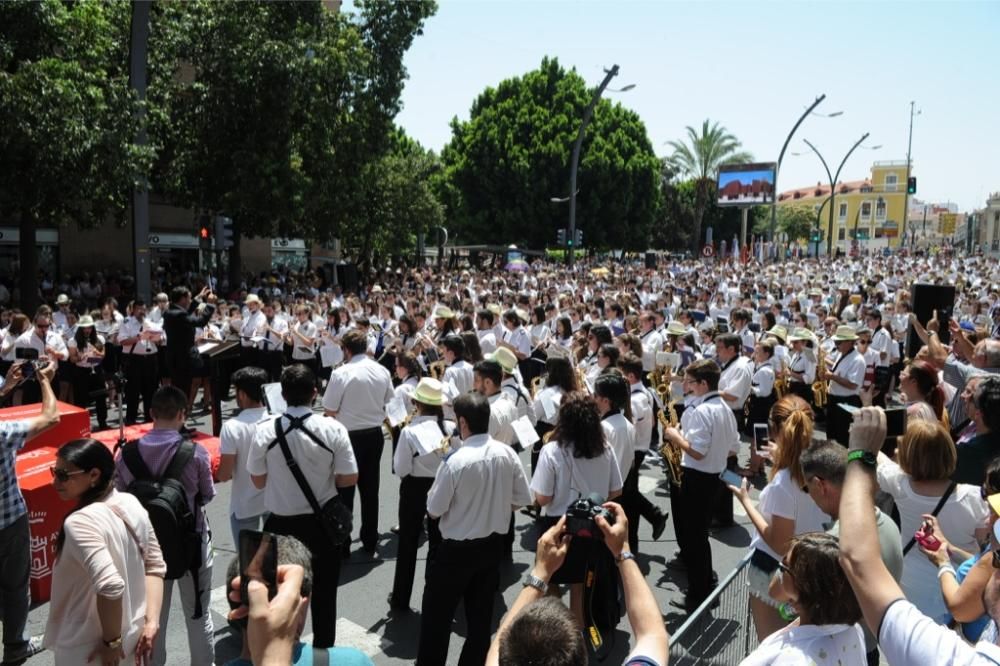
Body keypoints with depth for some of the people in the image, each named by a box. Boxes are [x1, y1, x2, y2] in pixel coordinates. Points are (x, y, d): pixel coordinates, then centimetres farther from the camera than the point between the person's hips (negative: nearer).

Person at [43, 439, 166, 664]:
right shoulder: (131, 504, -3)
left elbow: (110, 586, -34)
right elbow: (155, 566, 2)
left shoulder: (80, 522, -25)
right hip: (132, 635, 7)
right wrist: (152, 622, 0)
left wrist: (111, 642, -21)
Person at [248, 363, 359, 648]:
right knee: (324, 594, 17)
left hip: (281, 524, 1)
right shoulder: (333, 429, -18)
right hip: (323, 523, -1)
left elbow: (258, 480, -5)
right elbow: (349, 479, -13)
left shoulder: (265, 430, -14)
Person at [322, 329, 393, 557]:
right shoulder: (382, 371, -3)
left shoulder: (341, 373, -18)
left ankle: (342, 544, 18)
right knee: (370, 489, 16)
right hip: (375, 433, 5)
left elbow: (330, 410, -14)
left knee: (345, 490, 9)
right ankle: (370, 542, 26)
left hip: (350, 435, -5)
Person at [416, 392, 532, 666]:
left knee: (437, 614, 14)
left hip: (457, 549, -5)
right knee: (481, 614, 20)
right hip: (494, 545, 5)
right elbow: (521, 500, 0)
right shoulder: (507, 454, -9)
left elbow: (434, 510, -14)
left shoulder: (455, 461, -24)